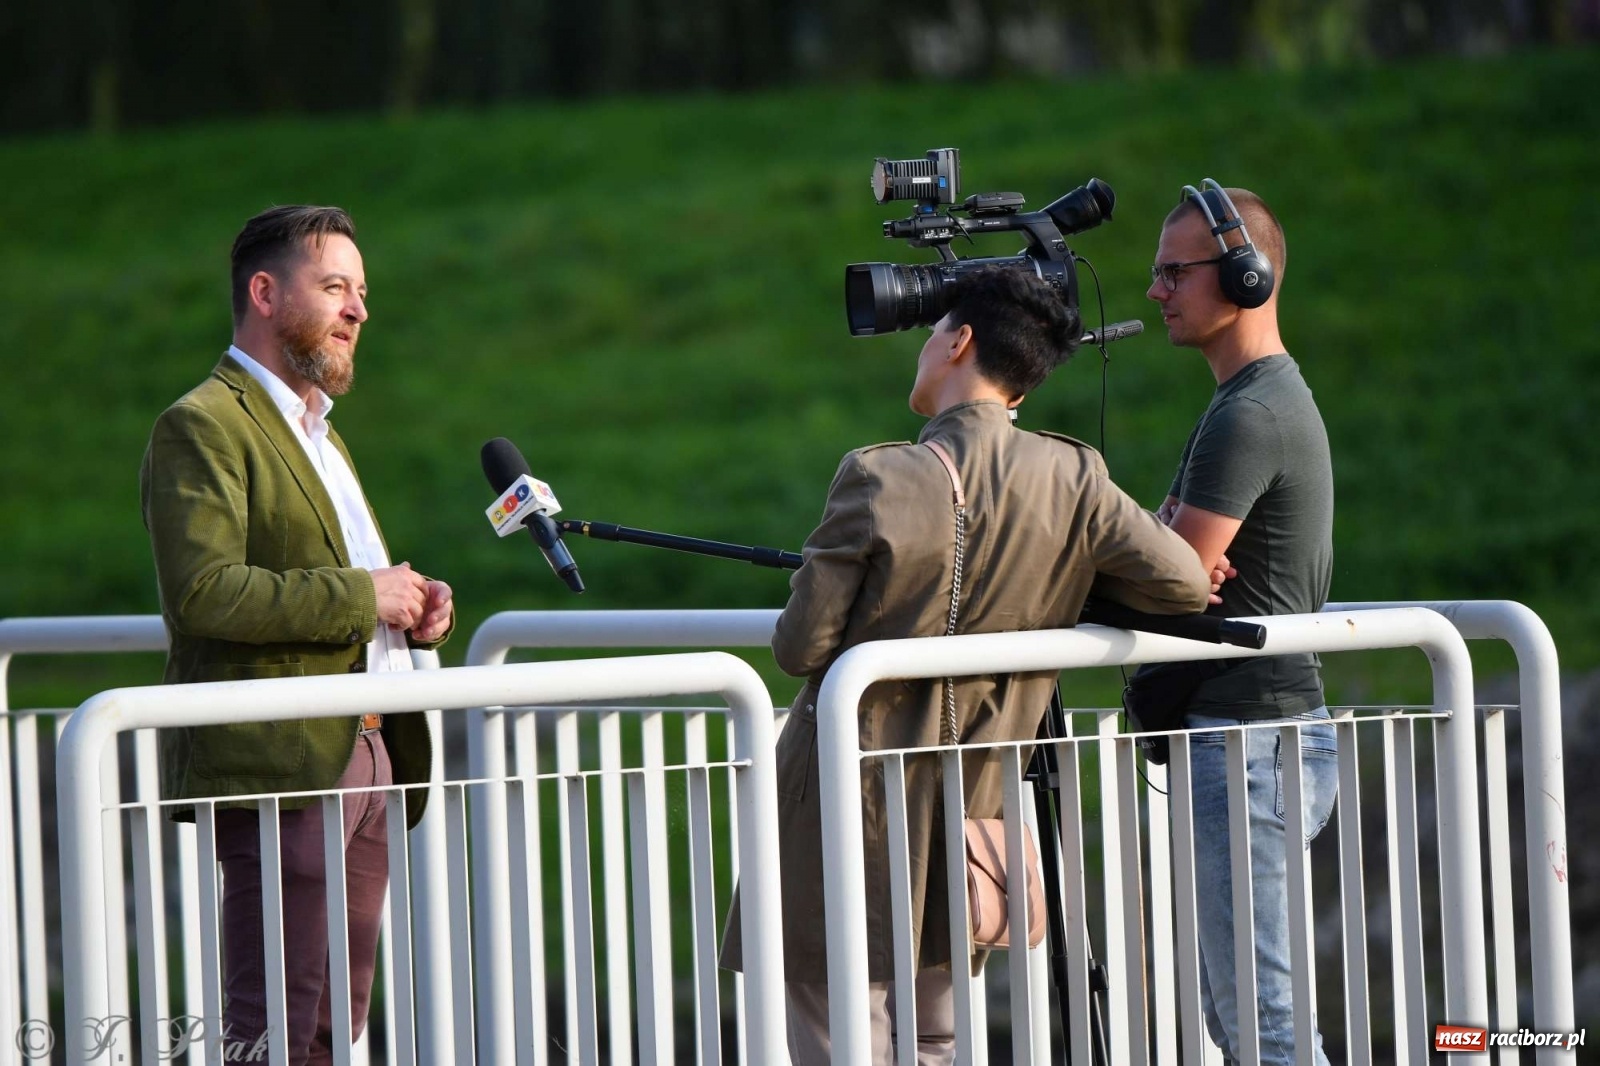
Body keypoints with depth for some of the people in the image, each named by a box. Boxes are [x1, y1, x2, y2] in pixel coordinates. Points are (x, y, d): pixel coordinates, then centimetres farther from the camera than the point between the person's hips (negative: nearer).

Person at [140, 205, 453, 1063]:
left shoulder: (318, 432, 25)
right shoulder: (203, 428, -6)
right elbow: (205, 591, -20)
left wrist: (413, 609, 12)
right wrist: (362, 597, -16)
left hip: (365, 759, 9)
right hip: (278, 765, -9)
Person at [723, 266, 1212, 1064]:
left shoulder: (880, 480, -17)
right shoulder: (1073, 482, -6)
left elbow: (800, 647, -14)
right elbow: (1186, 586, -1)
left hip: (850, 792, -5)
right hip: (967, 807, 5)